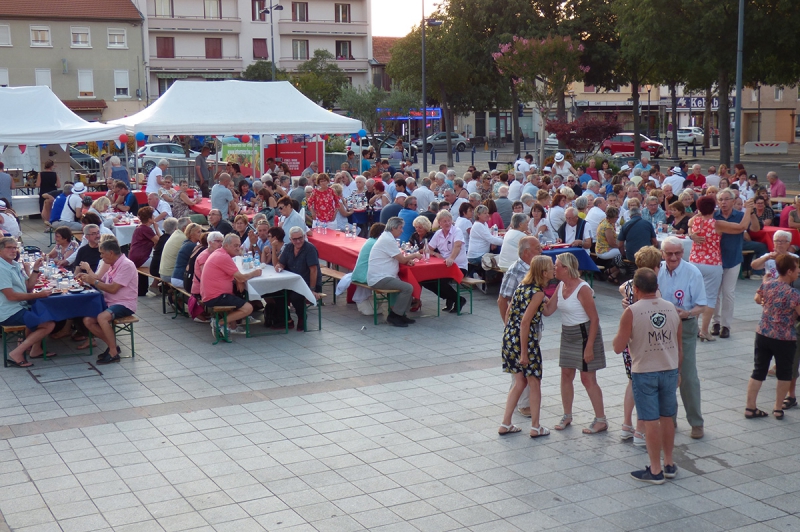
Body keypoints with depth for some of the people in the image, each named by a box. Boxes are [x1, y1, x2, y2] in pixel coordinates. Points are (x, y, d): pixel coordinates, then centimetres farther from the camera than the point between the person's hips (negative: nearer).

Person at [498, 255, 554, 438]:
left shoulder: (523, 285, 9)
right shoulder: (538, 292, -16)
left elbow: (509, 311, 13)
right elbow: (525, 322, -21)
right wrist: (524, 353, -18)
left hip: (509, 337, 8)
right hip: (525, 340, -8)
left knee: (520, 382, 17)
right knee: (534, 383, 8)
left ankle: (506, 424, 18)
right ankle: (535, 428, 16)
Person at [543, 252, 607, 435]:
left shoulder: (582, 289, -20)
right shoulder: (561, 286, 4)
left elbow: (594, 319, -19)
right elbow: (547, 310, 4)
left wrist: (589, 346, -22)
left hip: (584, 335, -8)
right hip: (568, 335, 8)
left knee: (588, 379, -3)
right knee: (566, 375, 11)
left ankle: (601, 420, 7)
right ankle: (567, 416, 24)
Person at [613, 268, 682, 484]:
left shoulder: (631, 312, -14)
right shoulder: (671, 308, 1)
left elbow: (619, 347, -13)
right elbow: (679, 345, 9)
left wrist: (621, 331, 6)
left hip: (644, 373, -5)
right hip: (669, 370, 5)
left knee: (651, 421, 1)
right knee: (667, 418, 16)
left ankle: (655, 471, 7)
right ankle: (669, 464, 26)